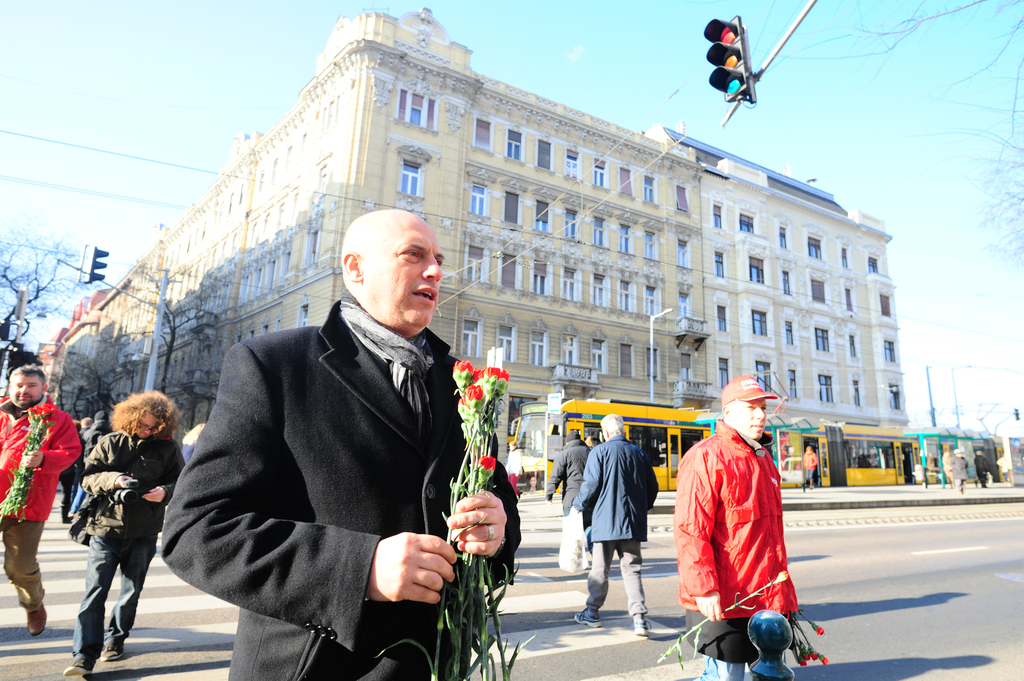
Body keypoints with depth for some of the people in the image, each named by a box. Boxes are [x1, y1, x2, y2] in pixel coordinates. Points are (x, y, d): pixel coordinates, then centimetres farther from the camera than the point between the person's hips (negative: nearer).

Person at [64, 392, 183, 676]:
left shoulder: (168, 448, -1)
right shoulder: (109, 443, 2)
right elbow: (88, 477, 1)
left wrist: (165, 491, -19)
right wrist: (113, 479, -18)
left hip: (144, 534, 1)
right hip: (106, 528, 0)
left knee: (131, 593, 13)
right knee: (94, 592, -4)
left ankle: (115, 639, 34)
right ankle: (85, 655, 4)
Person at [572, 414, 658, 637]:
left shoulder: (600, 451, -8)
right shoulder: (639, 453, 6)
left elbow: (591, 484, -12)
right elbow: (652, 487, 10)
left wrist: (579, 504, 6)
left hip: (606, 521, -3)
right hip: (633, 523, 4)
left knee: (599, 569, 10)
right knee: (631, 570, 8)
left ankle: (592, 613, 23)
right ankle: (639, 617, -1)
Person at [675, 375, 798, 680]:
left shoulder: (763, 459, 14)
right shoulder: (706, 456, -15)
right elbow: (689, 529, -20)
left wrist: (781, 585, 24)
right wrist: (704, 588, -23)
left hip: (767, 599, 9)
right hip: (722, 602, -9)